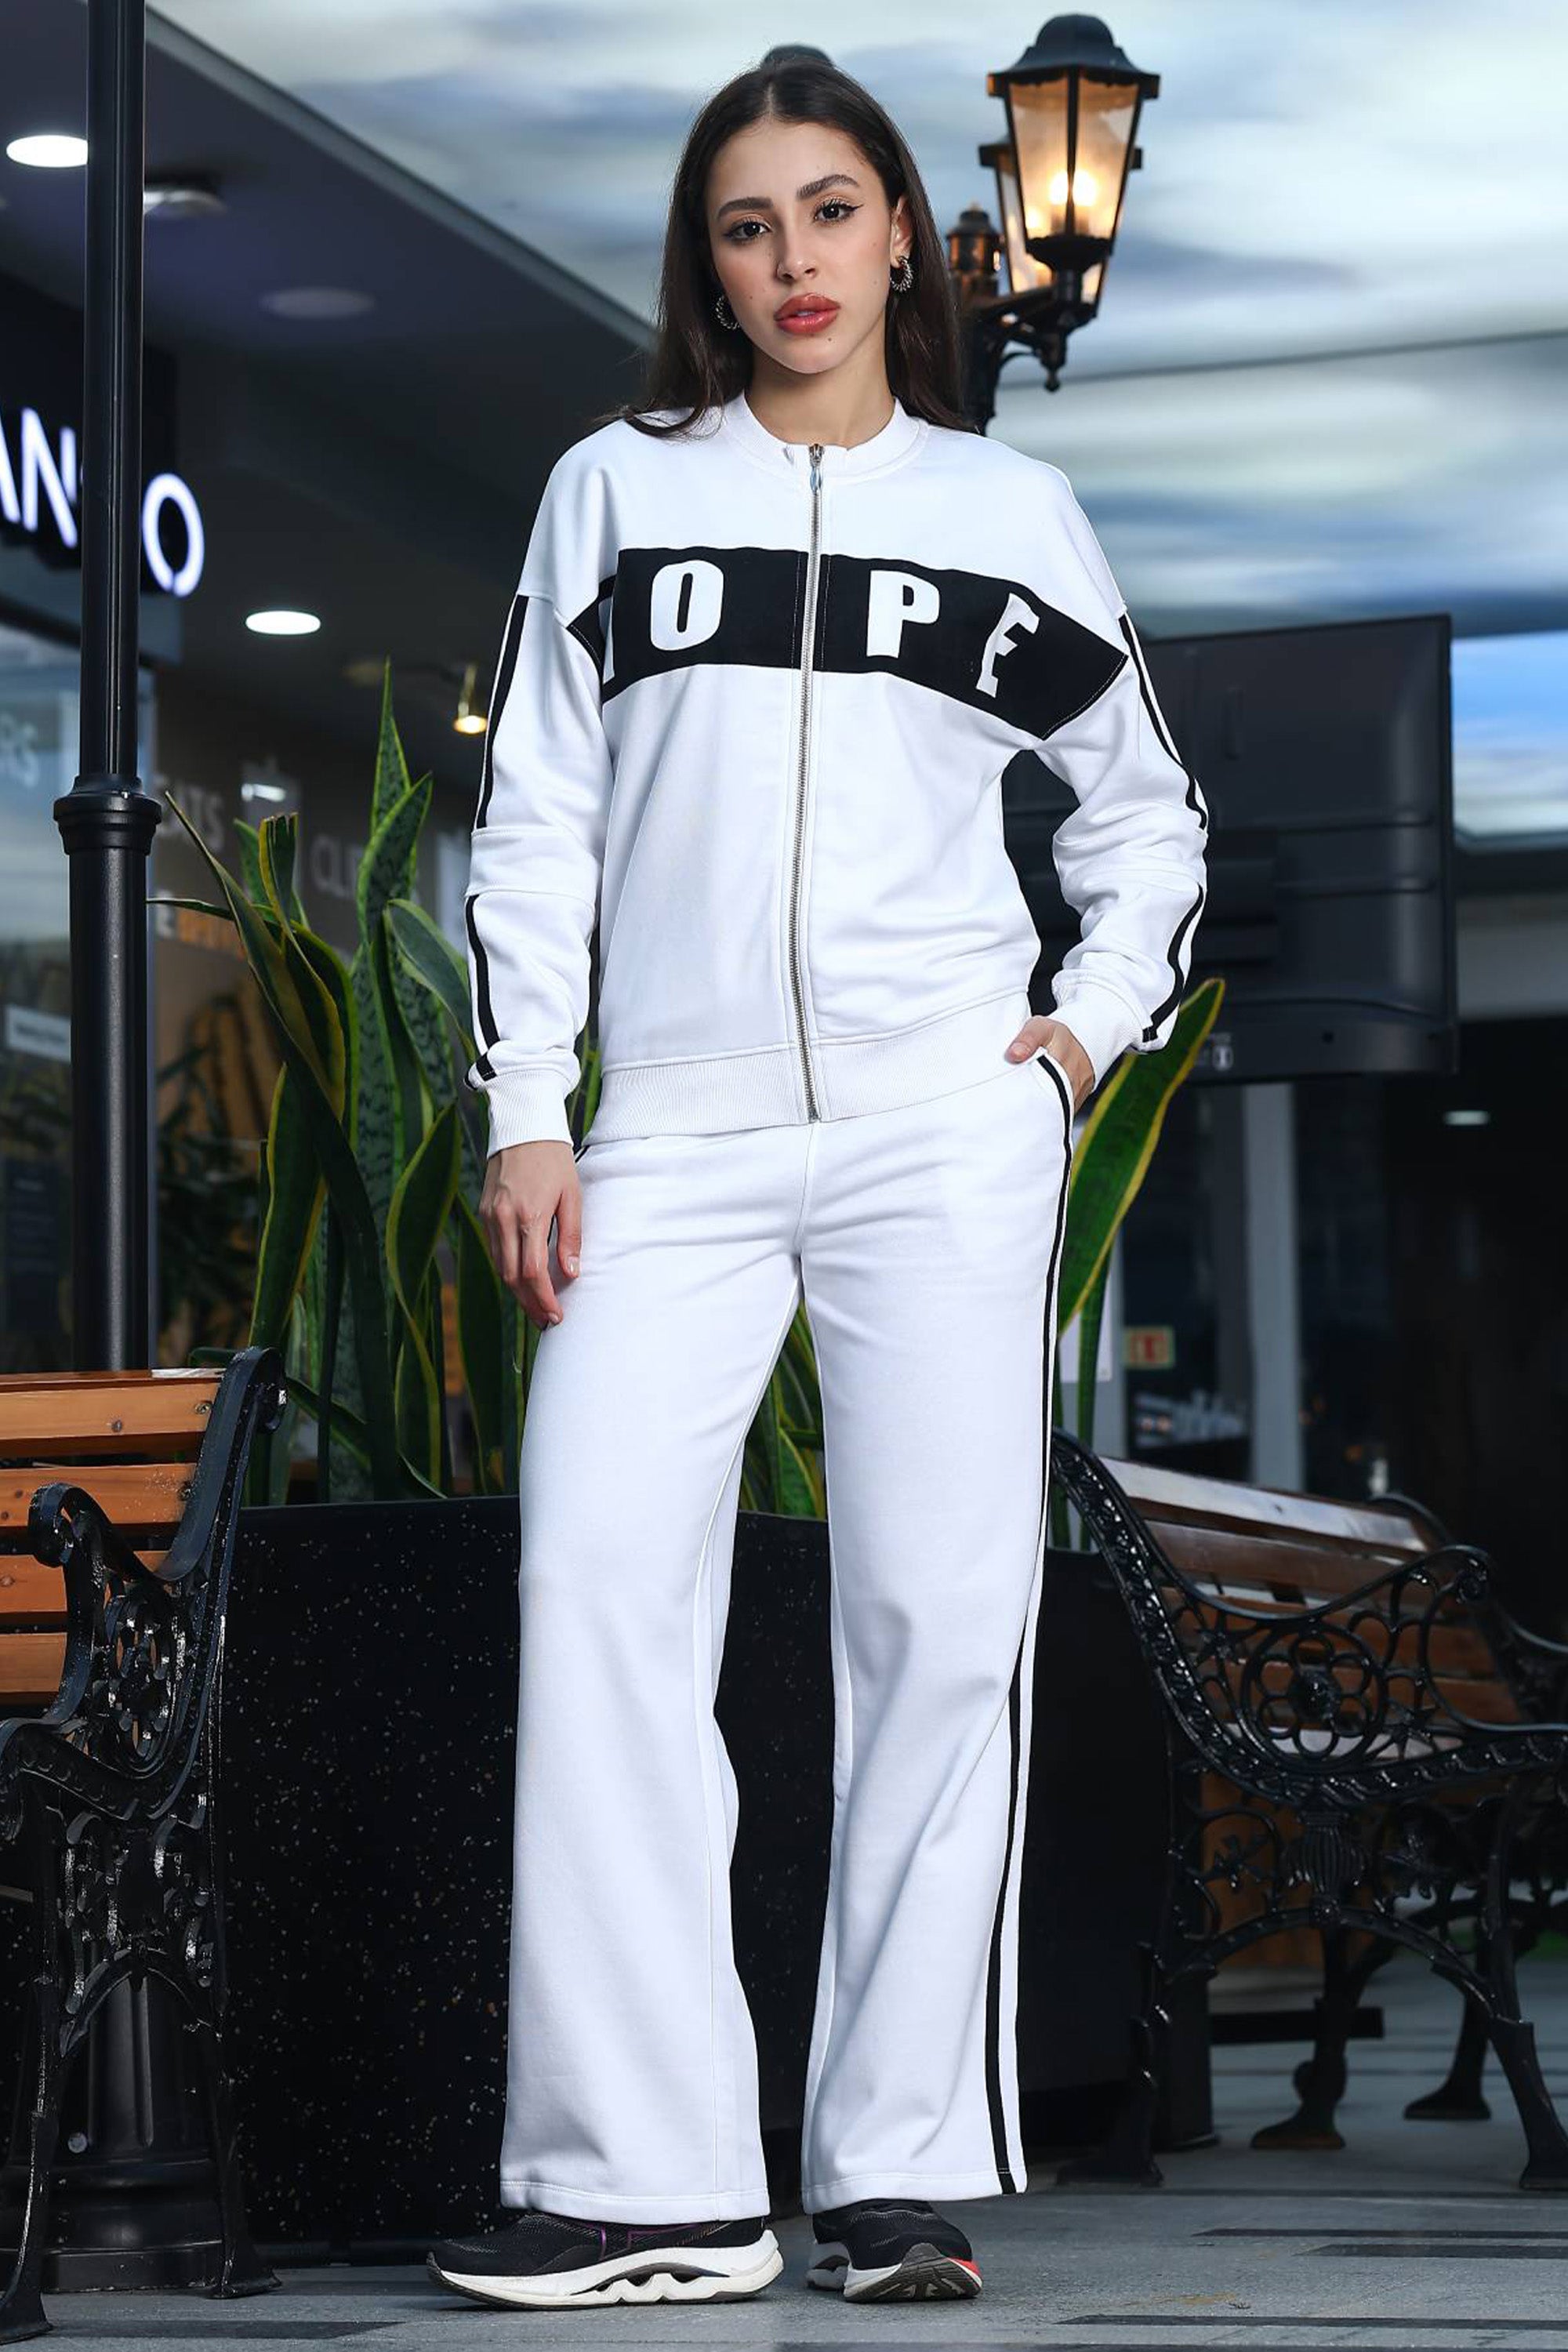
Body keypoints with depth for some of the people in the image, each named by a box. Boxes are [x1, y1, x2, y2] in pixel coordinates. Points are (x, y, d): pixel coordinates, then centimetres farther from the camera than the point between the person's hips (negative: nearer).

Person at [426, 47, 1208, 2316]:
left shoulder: (1008, 506, 13)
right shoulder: (614, 488, 13)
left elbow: (1151, 817, 22)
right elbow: (532, 824, 11)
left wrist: (1088, 1033, 7)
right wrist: (522, 1114, 2)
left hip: (941, 1123, 0)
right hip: (677, 1135, 1)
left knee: (943, 1615, -5)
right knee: (596, 1582, -13)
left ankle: (906, 2170, -1)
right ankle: (653, 2184, -13)